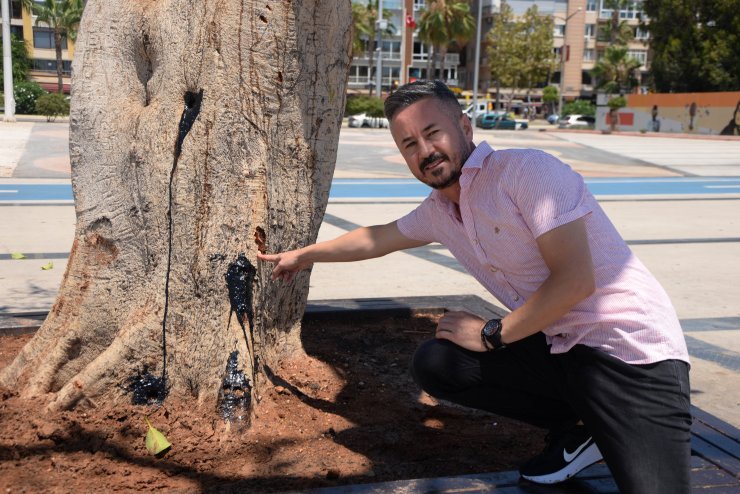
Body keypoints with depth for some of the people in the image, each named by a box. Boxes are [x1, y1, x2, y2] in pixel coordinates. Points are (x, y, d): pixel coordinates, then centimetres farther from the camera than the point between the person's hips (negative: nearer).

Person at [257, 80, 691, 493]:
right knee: (434, 364, 0)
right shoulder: (438, 210, 9)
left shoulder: (528, 170, -16)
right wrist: (304, 255, 37)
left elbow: (575, 280, -21)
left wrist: (492, 335, -10)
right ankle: (576, 428, 9)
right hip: (558, 348, 8)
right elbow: (379, 237, 27)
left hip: (632, 350, -8)